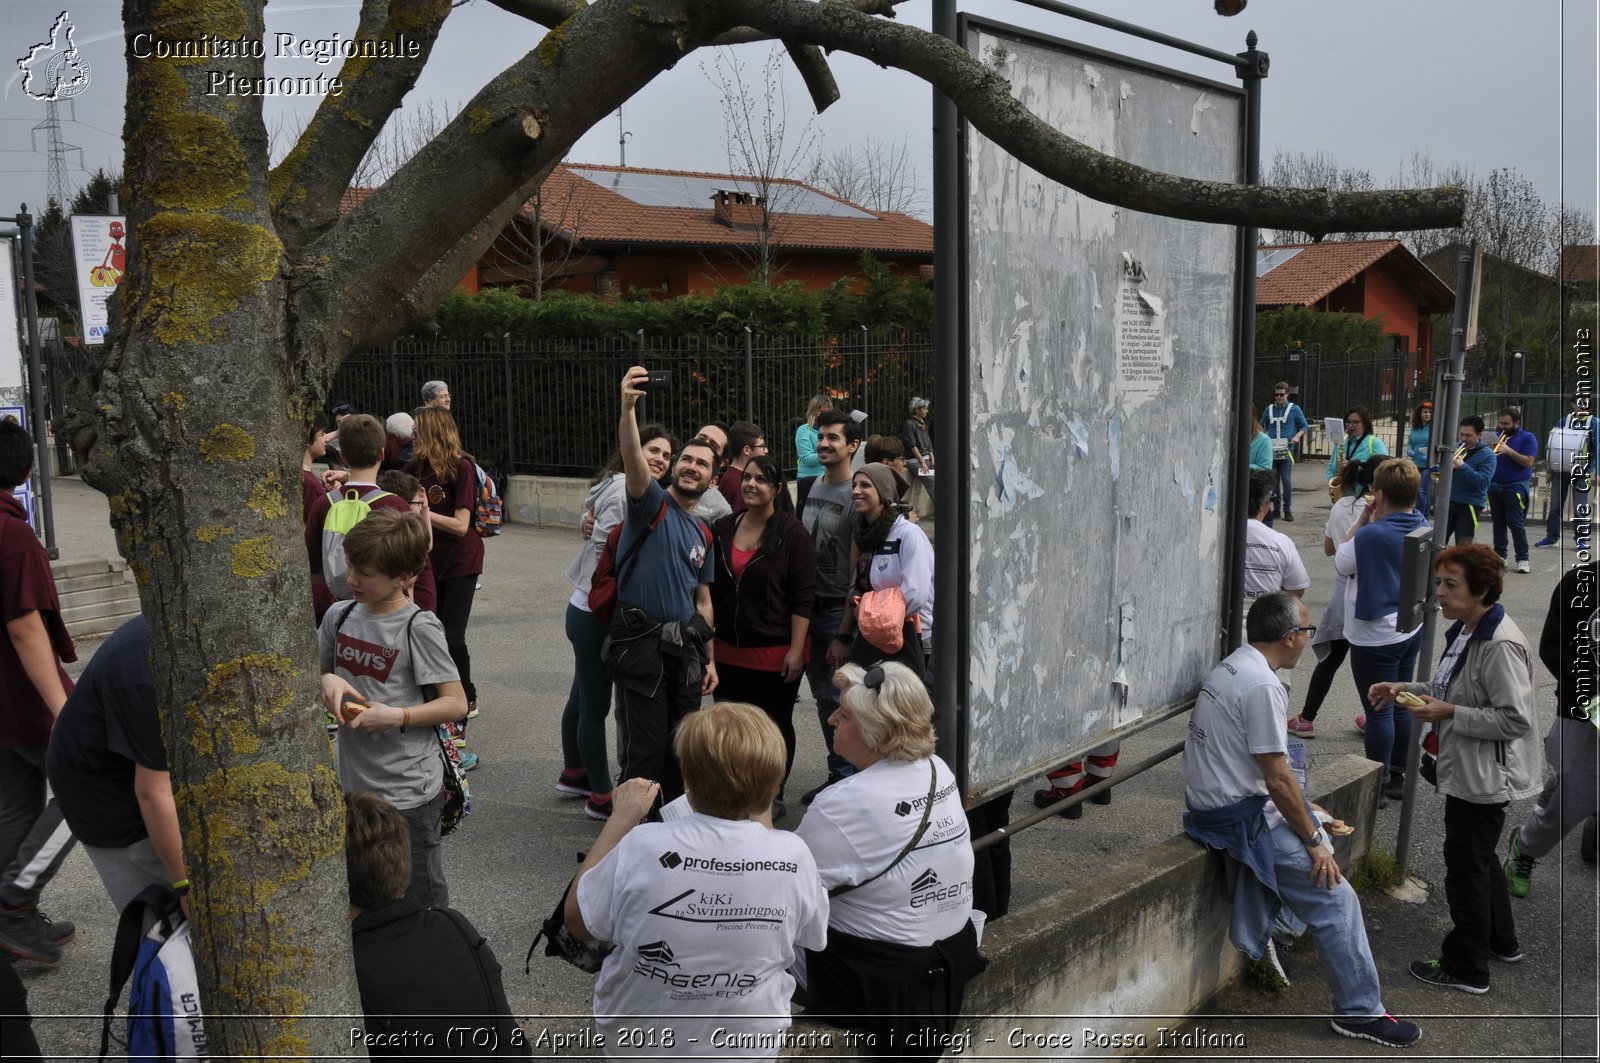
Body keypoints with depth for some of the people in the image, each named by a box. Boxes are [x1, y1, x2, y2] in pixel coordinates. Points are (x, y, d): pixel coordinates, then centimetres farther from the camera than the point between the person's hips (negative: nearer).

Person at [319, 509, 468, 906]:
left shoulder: (419, 628, -15)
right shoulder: (340, 617, 2)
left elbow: (456, 704, -13)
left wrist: (396, 716, -24)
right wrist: (328, 680, -6)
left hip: (407, 794, -6)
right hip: (353, 784, 6)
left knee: (421, 903, 6)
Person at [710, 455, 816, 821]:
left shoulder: (792, 533, -9)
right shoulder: (724, 529, 7)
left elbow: (803, 597, -12)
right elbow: (711, 588, 16)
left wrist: (796, 650, -17)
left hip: (776, 652, -5)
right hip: (729, 650, 5)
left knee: (775, 726, 9)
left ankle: (774, 798, 24)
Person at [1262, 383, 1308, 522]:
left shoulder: (1294, 409, 3)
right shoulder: (1269, 409, 11)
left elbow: (1304, 426, 8)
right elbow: (1262, 426, 21)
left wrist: (1297, 436, -9)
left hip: (1286, 449, -3)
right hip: (1271, 450, 3)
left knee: (1287, 480, -9)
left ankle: (1287, 510, -2)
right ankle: (1276, 509, 12)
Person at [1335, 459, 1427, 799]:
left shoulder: (1371, 535, -25)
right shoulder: (1422, 527, -1)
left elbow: (1341, 563, -9)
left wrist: (1362, 519, -8)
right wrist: (1375, 522, 5)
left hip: (1376, 637, -8)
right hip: (1411, 630, 8)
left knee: (1379, 711, 3)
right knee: (1401, 705, 18)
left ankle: (1379, 783, 13)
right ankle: (1398, 776, 29)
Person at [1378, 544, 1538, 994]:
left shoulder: (1501, 645, -26)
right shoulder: (1464, 632, 5)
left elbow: (1515, 720, -26)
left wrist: (1447, 713, -26)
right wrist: (1401, 689, 5)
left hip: (1485, 777, -10)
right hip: (1466, 771, 10)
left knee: (1466, 865, 3)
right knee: (1479, 858, 24)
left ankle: (1467, 968, 18)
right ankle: (1501, 941, 43)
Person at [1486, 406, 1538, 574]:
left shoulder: (1528, 438, -2)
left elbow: (1528, 462, -13)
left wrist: (1509, 450, -21)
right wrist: (1491, 449, -10)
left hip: (1516, 487, -5)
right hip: (1495, 486, 5)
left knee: (1516, 524, -8)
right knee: (1498, 523, 9)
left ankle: (1522, 559, -5)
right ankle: (1500, 556, 16)